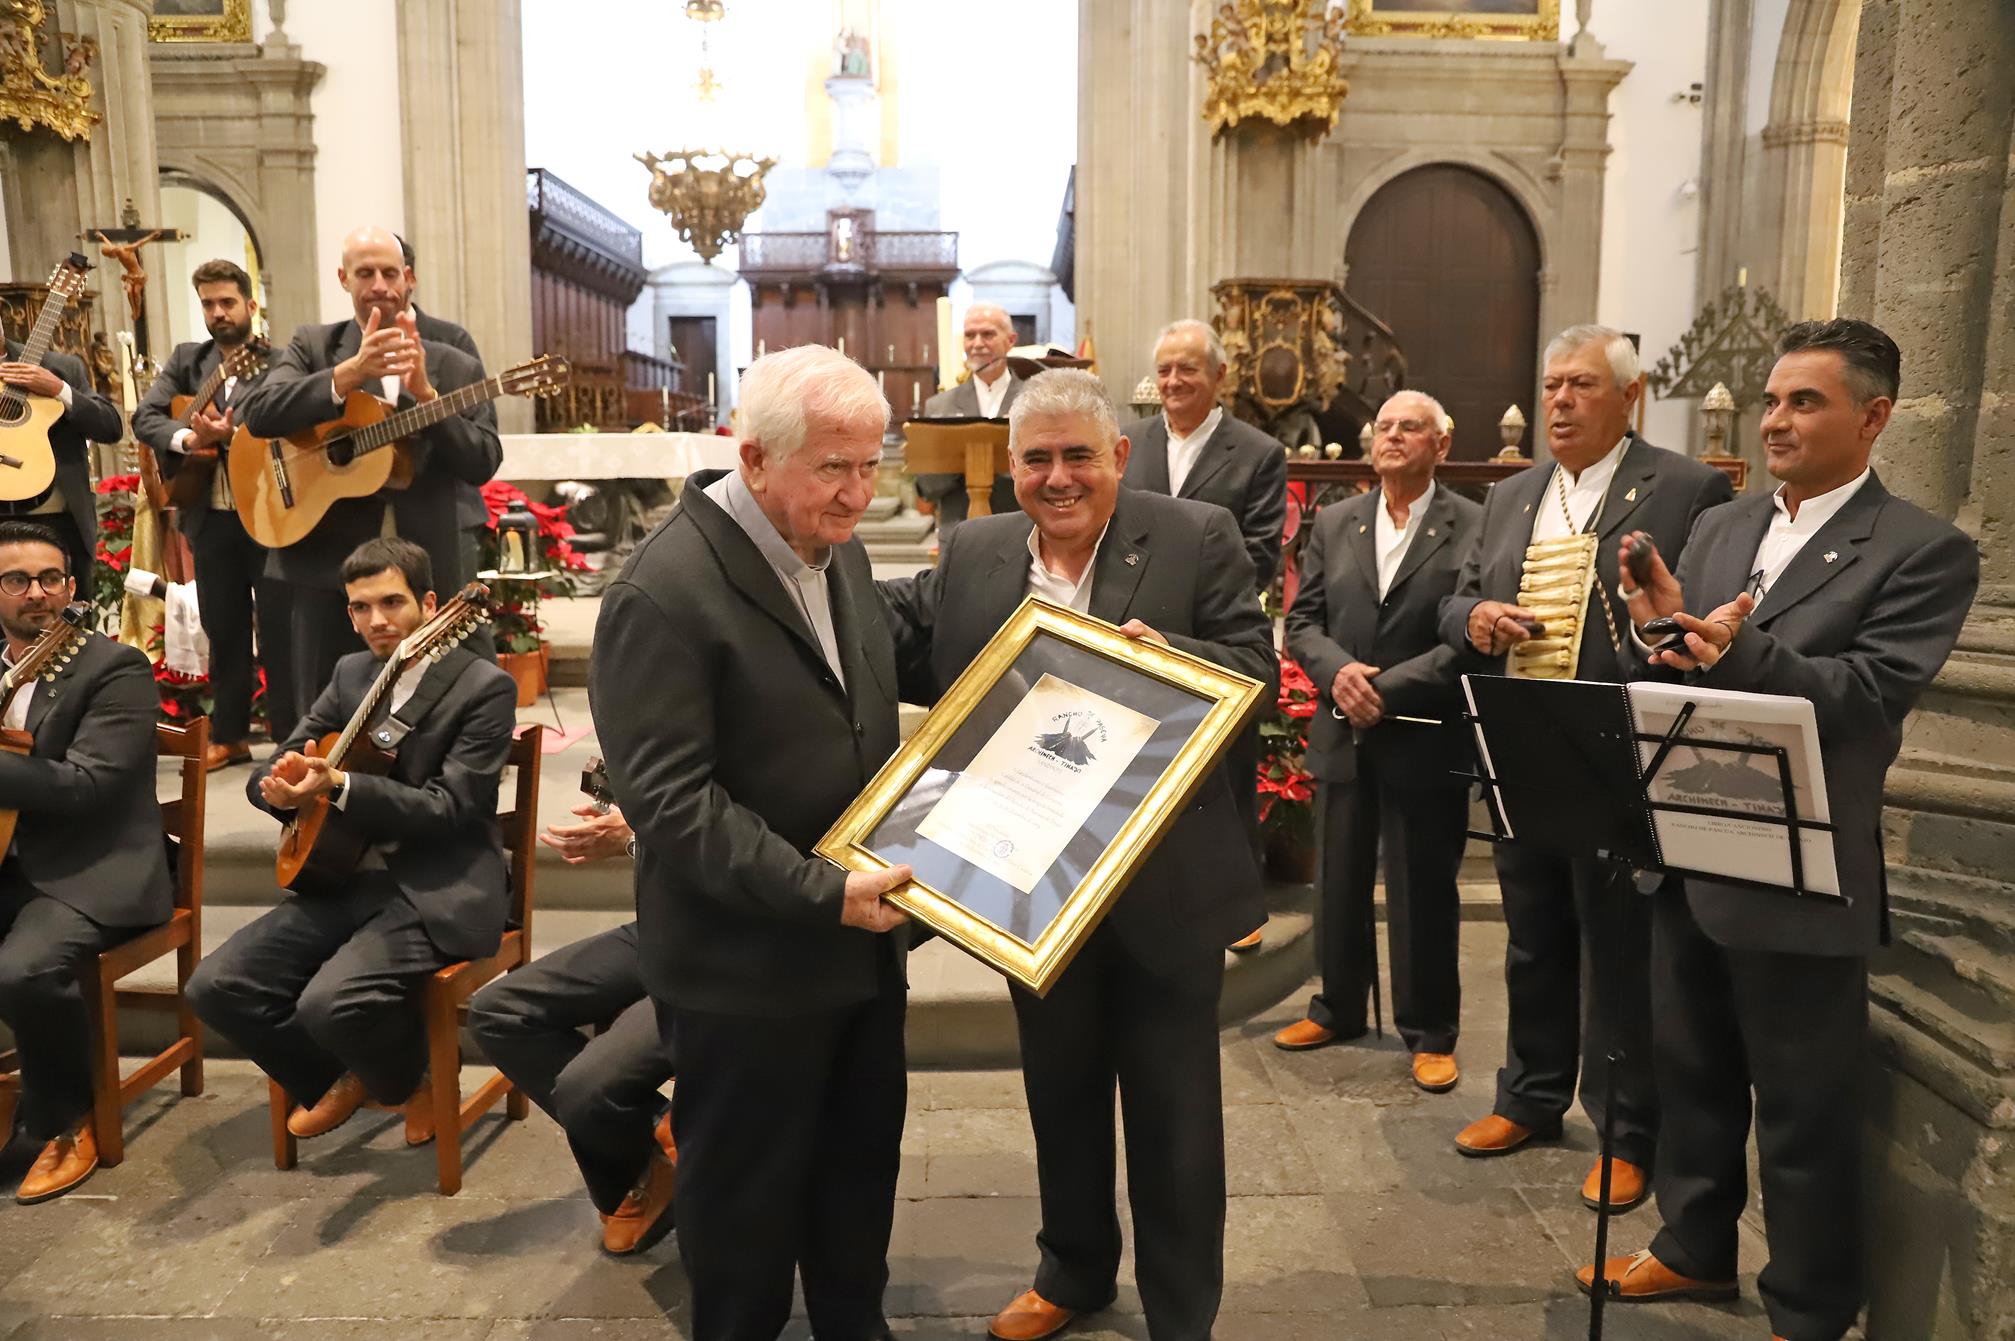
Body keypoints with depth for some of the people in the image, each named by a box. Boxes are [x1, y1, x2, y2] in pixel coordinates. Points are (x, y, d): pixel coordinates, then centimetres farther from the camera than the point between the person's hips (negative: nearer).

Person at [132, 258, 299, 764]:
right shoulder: (187, 360, 11)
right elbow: (144, 416, 1)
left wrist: (229, 434, -27)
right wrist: (187, 438, -17)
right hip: (211, 518, 5)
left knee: (280, 632, 1)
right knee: (223, 631, 14)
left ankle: (290, 738, 10)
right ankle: (228, 735, 25)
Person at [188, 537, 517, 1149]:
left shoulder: (483, 686, -9)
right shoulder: (351, 673, 12)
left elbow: (446, 808, -16)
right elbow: (276, 766, 13)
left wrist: (339, 786, -27)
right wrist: (282, 787, -12)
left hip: (437, 893, -7)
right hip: (349, 879, 7)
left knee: (332, 1002, -28)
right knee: (216, 985, -6)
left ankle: (415, 1081, 7)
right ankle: (341, 1078, 18)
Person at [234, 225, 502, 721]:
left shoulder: (456, 369, 7)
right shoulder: (312, 346, 6)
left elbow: (483, 463, -4)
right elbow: (258, 412, -11)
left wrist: (424, 393, -16)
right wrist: (351, 372, -22)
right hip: (328, 567, 0)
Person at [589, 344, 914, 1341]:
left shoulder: (836, 547, 5)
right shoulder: (664, 592, -22)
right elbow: (670, 798, -25)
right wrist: (822, 893, -26)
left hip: (860, 941, 8)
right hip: (748, 965, -8)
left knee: (863, 1162, 23)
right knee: (746, 1189, 13)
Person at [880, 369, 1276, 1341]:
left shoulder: (1198, 538, -7)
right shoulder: (970, 556, 3)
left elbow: (1257, 671, -10)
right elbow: (907, 658, 3)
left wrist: (1169, 656, -28)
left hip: (1167, 884, -3)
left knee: (1173, 1108, 11)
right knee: (1059, 1091, 22)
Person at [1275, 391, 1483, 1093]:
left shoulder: (1474, 526, -5)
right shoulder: (1334, 522, 9)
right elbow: (1302, 621, 7)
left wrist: (1388, 688, -18)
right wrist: (1338, 671, -13)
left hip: (1426, 739, -4)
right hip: (1342, 734, 4)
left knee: (1424, 890, 6)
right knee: (1340, 880, 15)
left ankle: (1430, 1033, 22)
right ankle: (1338, 1007, 32)